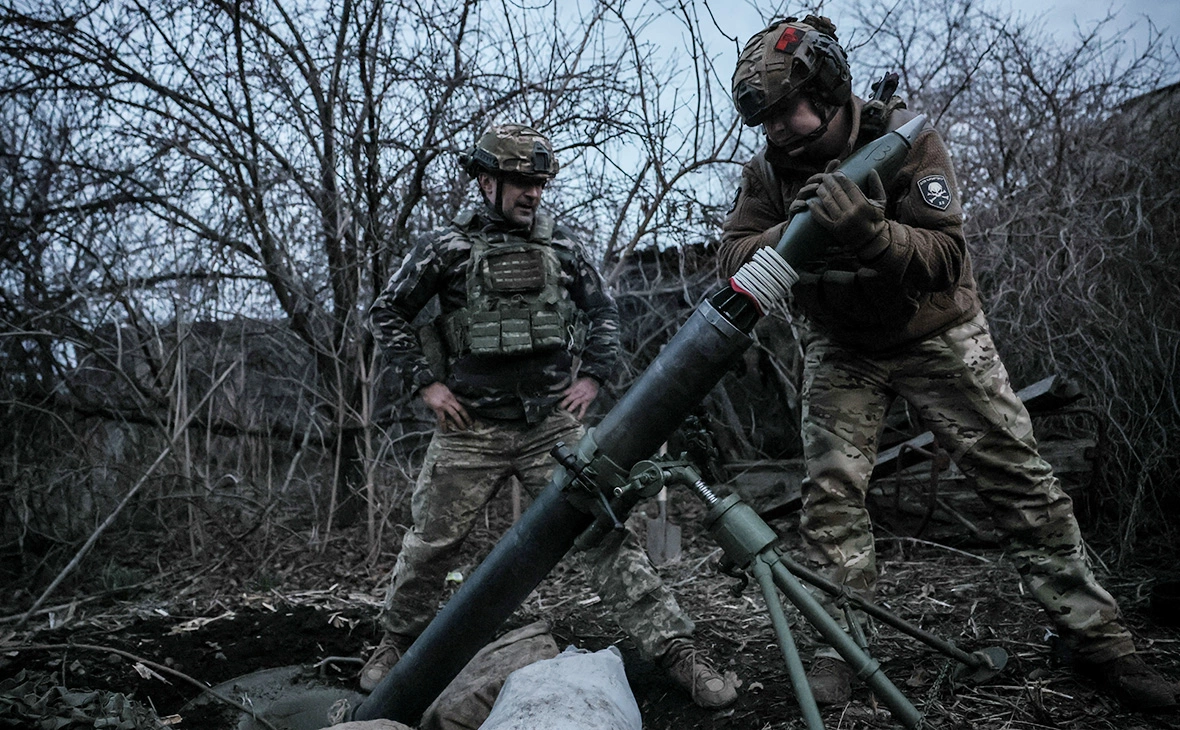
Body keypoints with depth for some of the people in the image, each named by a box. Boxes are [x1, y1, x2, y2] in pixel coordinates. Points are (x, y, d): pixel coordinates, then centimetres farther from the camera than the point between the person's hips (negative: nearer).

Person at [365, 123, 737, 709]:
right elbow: (385, 315, 6)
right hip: (470, 428, -1)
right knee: (430, 541, 9)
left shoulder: (561, 244, 7)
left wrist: (592, 376, 4)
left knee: (606, 532, -4)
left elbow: (603, 313, 18)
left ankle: (672, 648, 1)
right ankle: (399, 642, 33)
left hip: (554, 423, 1)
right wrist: (426, 384, -2)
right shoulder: (446, 247, 0)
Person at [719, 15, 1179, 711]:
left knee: (1020, 479, -1)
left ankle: (1098, 636, 11)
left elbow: (947, 256, -29)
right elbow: (734, 253, -16)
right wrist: (795, 230, -36)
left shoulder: (905, 137, -21)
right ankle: (840, 646, 3)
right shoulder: (770, 168, -10)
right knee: (831, 491, -7)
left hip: (937, 334, -2)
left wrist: (869, 229, -48)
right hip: (841, 347, 3)